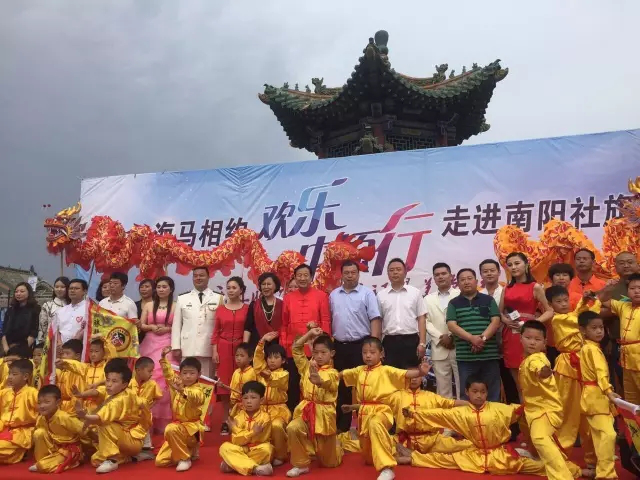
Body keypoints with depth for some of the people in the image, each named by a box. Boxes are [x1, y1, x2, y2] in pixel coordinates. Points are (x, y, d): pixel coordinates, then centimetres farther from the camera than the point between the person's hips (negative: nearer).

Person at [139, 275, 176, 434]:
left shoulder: (175, 306, 3)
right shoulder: (148, 305, 13)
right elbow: (141, 325, 11)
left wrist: (167, 329, -13)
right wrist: (152, 327, -8)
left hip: (167, 346, -3)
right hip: (150, 345, 3)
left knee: (165, 379, -10)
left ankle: (164, 420, -1)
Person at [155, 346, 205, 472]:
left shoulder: (198, 391, -17)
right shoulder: (177, 385, 6)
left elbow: (194, 397, -41)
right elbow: (168, 372, 12)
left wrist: (182, 390, -60)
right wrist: (164, 357, 0)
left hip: (192, 426, -7)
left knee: (171, 429, -38)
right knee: (160, 461, 1)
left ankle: (185, 459, -18)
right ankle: (189, 451, 22)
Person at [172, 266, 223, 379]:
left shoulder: (218, 299, 4)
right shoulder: (182, 299, 10)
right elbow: (176, 324, 9)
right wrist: (176, 347, 2)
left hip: (210, 349, -1)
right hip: (188, 349, 2)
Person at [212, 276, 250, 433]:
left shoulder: (247, 309, 1)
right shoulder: (220, 309, 8)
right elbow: (215, 332, 7)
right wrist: (214, 351, -2)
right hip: (223, 348, 2)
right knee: (224, 384, 2)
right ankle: (225, 422, 11)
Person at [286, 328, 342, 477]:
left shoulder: (332, 373, -9)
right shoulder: (307, 367, 5)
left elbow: (323, 383, -32)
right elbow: (295, 348, 4)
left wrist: (316, 377, -55)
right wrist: (309, 334, -5)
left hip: (323, 414, -3)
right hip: (306, 411, 3)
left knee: (329, 461, 7)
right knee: (292, 428, -32)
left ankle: (336, 446, 44)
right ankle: (301, 464, -10)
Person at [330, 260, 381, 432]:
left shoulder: (367, 293, -3)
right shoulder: (334, 295, 10)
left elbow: (375, 319, -7)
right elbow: (330, 320, 14)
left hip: (361, 345, -4)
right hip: (339, 346, 4)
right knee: (341, 386, 11)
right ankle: (342, 425, 22)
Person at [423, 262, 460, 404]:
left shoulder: (461, 295, 4)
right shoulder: (428, 299, 14)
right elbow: (426, 322, 5)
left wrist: (453, 336, -11)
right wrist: (441, 337, -8)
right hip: (439, 349, 3)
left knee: (463, 384, 1)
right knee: (442, 385, 6)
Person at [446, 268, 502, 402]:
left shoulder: (488, 300, 10)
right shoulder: (454, 303, 8)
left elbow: (496, 322, 1)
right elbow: (451, 325, -3)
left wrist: (483, 338, -15)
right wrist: (472, 338, -17)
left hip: (489, 354, 0)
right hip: (465, 356, 0)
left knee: (492, 393, 6)